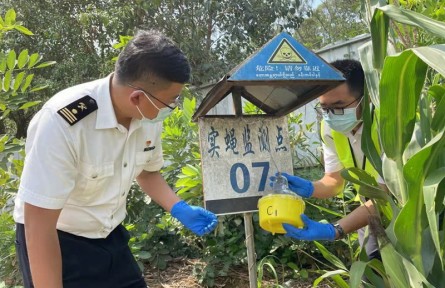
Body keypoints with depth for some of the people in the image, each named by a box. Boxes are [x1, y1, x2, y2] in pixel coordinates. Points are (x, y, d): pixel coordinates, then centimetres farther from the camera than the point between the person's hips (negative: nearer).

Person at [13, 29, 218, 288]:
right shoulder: (61, 122, -31)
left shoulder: (150, 116, -12)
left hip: (110, 236, 6)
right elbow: (39, 227, -28)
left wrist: (180, 209, -6)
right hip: (58, 241, -5)